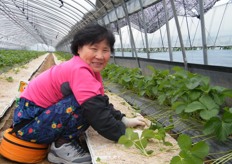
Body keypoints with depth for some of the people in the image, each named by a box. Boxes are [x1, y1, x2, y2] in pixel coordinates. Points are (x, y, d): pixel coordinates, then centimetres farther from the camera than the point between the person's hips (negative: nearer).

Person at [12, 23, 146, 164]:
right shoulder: (80, 70, -26)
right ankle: (61, 146, -9)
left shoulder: (92, 71, 4)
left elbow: (102, 103, 6)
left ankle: (60, 141, 7)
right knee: (88, 103, -25)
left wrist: (125, 120, -5)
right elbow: (97, 112, -30)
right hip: (29, 123, -9)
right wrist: (123, 134, -20)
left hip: (43, 113, 9)